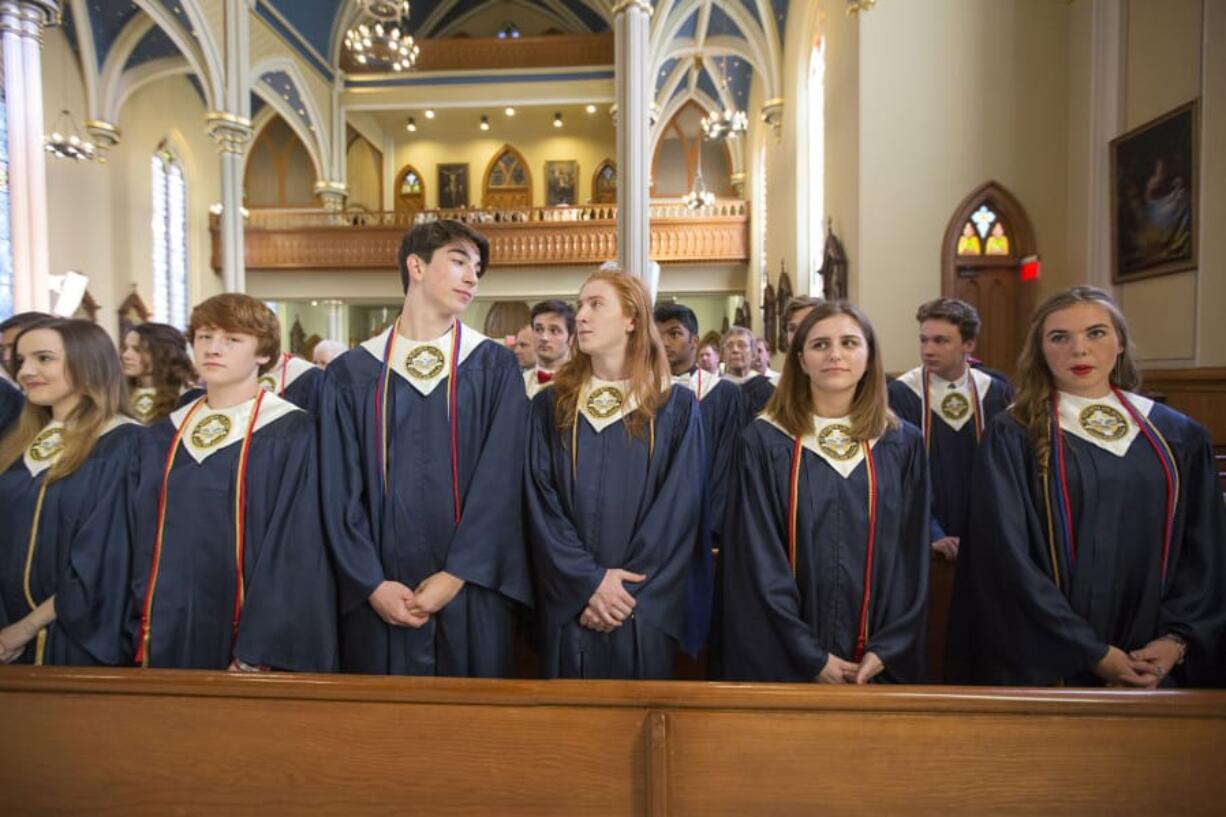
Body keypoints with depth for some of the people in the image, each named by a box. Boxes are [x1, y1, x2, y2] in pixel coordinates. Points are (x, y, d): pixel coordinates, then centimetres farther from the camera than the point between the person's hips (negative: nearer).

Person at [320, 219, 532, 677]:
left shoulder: (495, 367, 2)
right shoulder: (350, 374, 3)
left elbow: (500, 479, -5)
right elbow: (340, 491, 1)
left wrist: (454, 577, -11)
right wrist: (373, 584, -8)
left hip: (471, 594, 0)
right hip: (379, 600, 1)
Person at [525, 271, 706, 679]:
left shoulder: (677, 408, -1)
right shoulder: (549, 407, 4)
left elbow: (680, 509, -6)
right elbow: (540, 504, -3)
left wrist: (628, 588, -13)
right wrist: (588, 582, -13)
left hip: (645, 610, -1)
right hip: (568, 604, 2)